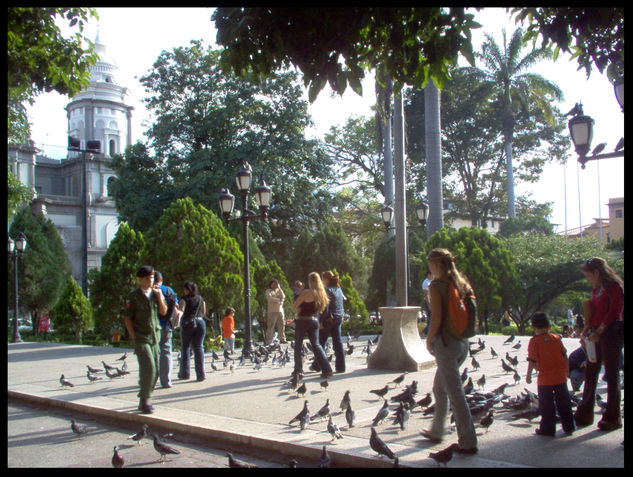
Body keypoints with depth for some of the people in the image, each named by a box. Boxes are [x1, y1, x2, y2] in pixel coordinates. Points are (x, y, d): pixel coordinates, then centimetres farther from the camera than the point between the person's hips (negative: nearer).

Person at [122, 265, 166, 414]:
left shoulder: (156, 293, 10)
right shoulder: (134, 296, -5)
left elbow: (163, 312, 6)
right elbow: (127, 318, -4)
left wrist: (159, 297, -8)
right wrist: (134, 337, -8)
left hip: (154, 336, 5)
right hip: (141, 337, -5)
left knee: (155, 370, 6)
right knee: (148, 368, -15)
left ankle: (144, 400, 20)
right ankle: (144, 402, -4)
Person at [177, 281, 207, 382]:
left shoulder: (184, 298, -2)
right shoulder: (200, 298, 11)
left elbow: (181, 310, -18)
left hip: (187, 323, -3)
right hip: (200, 322, 3)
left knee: (185, 348, 10)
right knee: (198, 347, 2)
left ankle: (184, 373, 15)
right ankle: (201, 374, -6)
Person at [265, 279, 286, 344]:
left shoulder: (279, 290, 18)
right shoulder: (268, 291, 4)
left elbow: (283, 297, 1)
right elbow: (269, 298, -14)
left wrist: (279, 288, -3)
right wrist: (279, 300, -8)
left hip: (280, 311, 5)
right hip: (272, 311, -5)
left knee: (281, 325, 3)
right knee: (271, 326, -8)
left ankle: (282, 339, 9)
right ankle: (268, 340, -6)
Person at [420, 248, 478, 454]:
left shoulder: (436, 285, -12)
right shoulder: (461, 283, 9)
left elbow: (436, 317, -17)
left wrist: (429, 340, -5)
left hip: (446, 342, -8)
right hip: (463, 342, 8)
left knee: (455, 393, -3)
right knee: (439, 387, 22)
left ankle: (468, 442, 0)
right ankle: (436, 431, 33)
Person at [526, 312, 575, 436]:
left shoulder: (534, 341, -10)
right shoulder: (556, 338, 4)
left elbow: (532, 360, -15)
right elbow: (564, 355, 9)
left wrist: (528, 375, -6)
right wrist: (567, 370, 20)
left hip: (545, 379, -4)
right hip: (560, 376, 4)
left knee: (546, 405, 6)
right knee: (564, 402, 15)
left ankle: (548, 429, 11)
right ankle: (568, 427, 22)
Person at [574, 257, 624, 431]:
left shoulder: (615, 287, -10)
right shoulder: (596, 289, 15)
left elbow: (614, 313, -16)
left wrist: (598, 332, -18)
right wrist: (587, 329, 6)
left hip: (611, 333, -8)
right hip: (597, 335, 8)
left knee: (611, 375, -1)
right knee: (590, 373, 9)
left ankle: (612, 418, 8)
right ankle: (585, 415, 17)